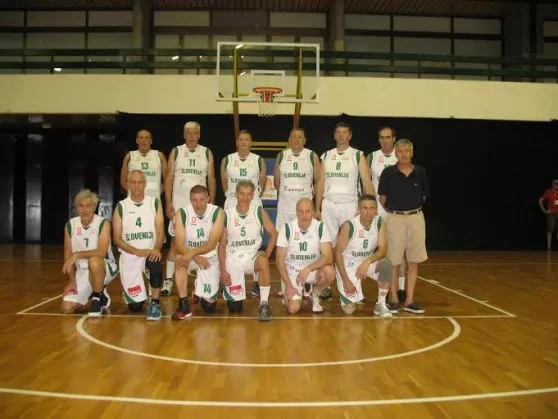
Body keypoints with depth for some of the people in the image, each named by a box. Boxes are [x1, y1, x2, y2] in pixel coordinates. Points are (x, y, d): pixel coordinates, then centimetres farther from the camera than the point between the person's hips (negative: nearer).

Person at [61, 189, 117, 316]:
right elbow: (68, 255, 3)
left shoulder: (103, 223, -15)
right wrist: (72, 280, -3)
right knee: (66, 308, -8)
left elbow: (101, 252, -27)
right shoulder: (70, 225, -1)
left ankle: (99, 297, -12)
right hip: (82, 272, 5)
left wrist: (77, 255, -33)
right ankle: (96, 291, 21)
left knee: (94, 261, -39)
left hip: (105, 268, -4)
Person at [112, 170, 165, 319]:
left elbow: (160, 231, -6)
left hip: (150, 252, 0)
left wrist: (156, 249, -27)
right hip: (129, 255, 0)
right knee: (135, 306, -3)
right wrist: (137, 251, -19)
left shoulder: (155, 203, 1)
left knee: (156, 263, -38)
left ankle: (155, 303, -17)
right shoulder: (121, 207, 0)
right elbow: (117, 238, -3)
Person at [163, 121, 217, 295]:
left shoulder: (207, 153, 6)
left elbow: (211, 179, 7)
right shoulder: (176, 152, 3)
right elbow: (169, 178, 1)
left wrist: (211, 203, 0)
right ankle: (168, 279, 3)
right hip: (179, 203, -1)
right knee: (175, 241, -1)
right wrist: (168, 203, -6)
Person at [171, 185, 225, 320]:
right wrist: (196, 257, -34)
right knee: (180, 261, -36)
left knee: (209, 304, -9)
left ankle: (202, 293, 29)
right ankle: (184, 306, -21)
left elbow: (212, 244, -21)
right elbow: (179, 246, -18)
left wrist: (192, 253, -35)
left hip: (210, 256, -1)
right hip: (190, 255, 1)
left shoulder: (218, 212, -15)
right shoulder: (181, 213, -14)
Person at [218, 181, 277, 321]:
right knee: (234, 307, 0)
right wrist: (223, 271, -6)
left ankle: (264, 304, -24)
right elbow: (222, 244, -1)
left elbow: (273, 233, 2)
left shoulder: (259, 212, -6)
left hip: (252, 256, 0)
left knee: (263, 262, -38)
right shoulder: (227, 215, -6)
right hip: (233, 259, 0)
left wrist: (267, 254, -13)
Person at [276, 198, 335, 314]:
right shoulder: (287, 227, -15)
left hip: (313, 269, 1)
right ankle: (290, 292, 18)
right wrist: (288, 285, -17)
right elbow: (280, 259, -11)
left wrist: (308, 269, -34)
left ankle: (315, 295, 0)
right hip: (291, 271, -1)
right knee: (293, 308, -19)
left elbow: (328, 257, -19)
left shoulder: (320, 227, -14)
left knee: (329, 272, -32)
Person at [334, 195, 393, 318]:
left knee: (386, 265, -30)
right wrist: (346, 280, -17)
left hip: (368, 262, 4)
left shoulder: (380, 223, -12)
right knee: (349, 309, -11)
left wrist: (368, 261, -34)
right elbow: (338, 253, -16)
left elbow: (383, 250, -14)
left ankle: (380, 304, -10)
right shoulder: (349, 226, -23)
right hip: (348, 266, -3)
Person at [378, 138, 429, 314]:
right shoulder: (388, 173, -4)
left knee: (414, 262, 6)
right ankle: (393, 299, 16)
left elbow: (424, 195, 13)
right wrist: (393, 211, 8)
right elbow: (382, 197, 5)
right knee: (394, 262, 4)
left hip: (416, 218, 2)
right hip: (395, 219, -2)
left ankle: (409, 300, 15)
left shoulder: (420, 172, 0)